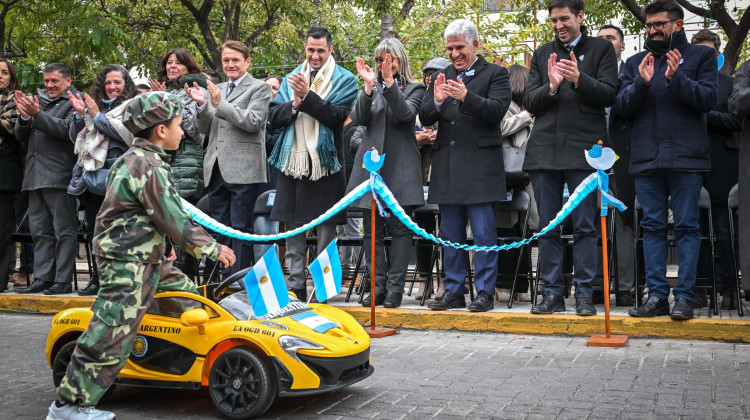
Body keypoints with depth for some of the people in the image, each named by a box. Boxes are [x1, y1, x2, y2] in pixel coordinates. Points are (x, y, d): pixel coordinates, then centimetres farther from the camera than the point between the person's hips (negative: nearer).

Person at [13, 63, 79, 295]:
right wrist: (24, 117, -2)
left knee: (63, 230, -4)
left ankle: (63, 281, -1)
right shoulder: (38, 100, 20)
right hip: (35, 177, 8)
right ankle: (43, 278, 15)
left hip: (59, 177, -8)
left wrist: (37, 114, -18)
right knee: (40, 231, 9)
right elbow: (21, 136, 18)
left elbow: (67, 129, -16)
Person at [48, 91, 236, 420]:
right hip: (128, 265, -11)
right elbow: (174, 220, -19)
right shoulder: (148, 167, -19)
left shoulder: (135, 159, 13)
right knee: (111, 336, -8)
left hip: (147, 258, 11)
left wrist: (160, 249, 26)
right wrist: (213, 249, -9)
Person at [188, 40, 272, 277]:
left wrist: (220, 104, -14)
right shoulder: (217, 90, 19)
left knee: (240, 227, -4)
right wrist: (202, 105, -2)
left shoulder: (260, 89, 1)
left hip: (243, 170, -6)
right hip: (216, 169, 7)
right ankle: (225, 280, 17)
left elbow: (253, 122, -12)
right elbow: (206, 129, 16)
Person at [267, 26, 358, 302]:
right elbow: (273, 117, 8)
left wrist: (308, 96, -21)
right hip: (293, 162, 4)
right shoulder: (291, 78, 15)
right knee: (292, 228, 8)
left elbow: (337, 116, -13)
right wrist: (294, 104, -11)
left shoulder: (344, 80, 2)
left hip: (325, 163, -4)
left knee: (326, 230, 1)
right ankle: (295, 287, 17)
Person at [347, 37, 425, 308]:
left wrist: (390, 83, -23)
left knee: (400, 228, -2)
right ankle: (378, 286, 11)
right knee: (372, 230, 4)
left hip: (400, 165, -3)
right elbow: (359, 119, -1)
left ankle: (395, 287, 4)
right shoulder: (371, 88, 15)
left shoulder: (414, 88, 7)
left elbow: (406, 113, -13)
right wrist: (369, 87, -14)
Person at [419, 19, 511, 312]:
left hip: (480, 166, -5)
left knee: (483, 233, -4)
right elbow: (424, 117, 9)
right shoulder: (441, 77, 17)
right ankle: (454, 291, 18)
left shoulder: (494, 74, 4)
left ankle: (485, 293, 4)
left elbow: (498, 110, -11)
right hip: (447, 167, 5)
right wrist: (436, 101, -13)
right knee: (451, 234, 10)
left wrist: (466, 96, -24)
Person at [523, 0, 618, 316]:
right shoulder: (542, 54, 16)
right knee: (547, 228, 5)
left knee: (585, 227, -2)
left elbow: (609, 94, -4)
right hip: (545, 148, 3)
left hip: (583, 149, -3)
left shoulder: (601, 49, 7)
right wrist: (550, 86, -10)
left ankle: (584, 294, 5)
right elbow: (529, 103, 9)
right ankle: (552, 293, 13)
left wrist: (579, 79, -19)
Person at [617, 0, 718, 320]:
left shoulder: (701, 55, 8)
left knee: (686, 226, -1)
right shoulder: (635, 62, 15)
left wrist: (676, 78, -17)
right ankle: (657, 295, 9)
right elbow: (621, 107, 7)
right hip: (646, 158, 3)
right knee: (652, 226, 4)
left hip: (686, 156, -3)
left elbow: (707, 99, -3)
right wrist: (641, 82, -11)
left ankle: (684, 296, 3)